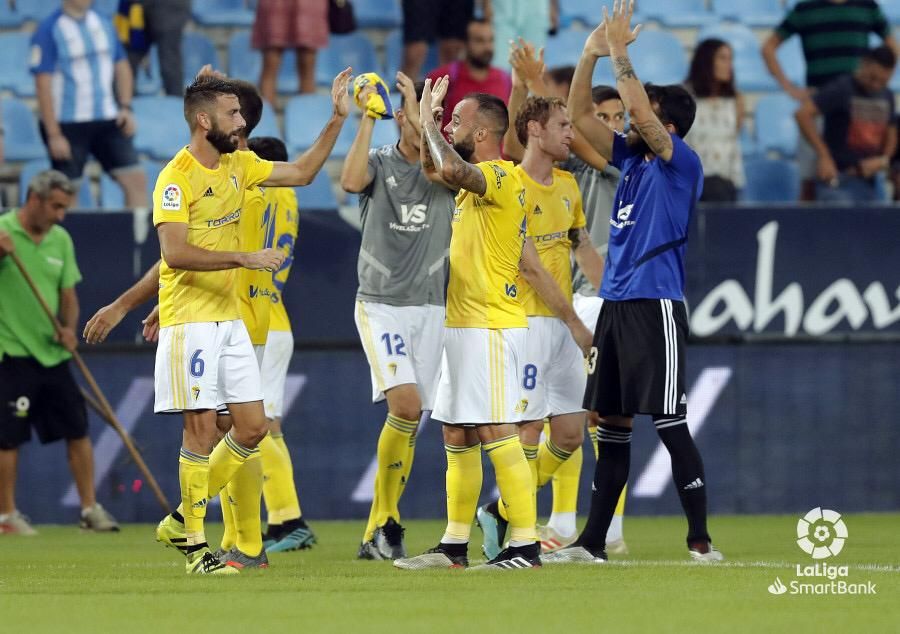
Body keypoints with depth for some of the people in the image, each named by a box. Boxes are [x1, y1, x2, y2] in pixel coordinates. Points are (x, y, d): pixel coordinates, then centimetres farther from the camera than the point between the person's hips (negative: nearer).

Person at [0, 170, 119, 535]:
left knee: (78, 431, 5)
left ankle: (89, 509, 13)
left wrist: (69, 328, -3)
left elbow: (68, 295, 15)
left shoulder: (61, 240, 10)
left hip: (53, 353, 6)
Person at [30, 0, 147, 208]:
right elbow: (43, 84, -12)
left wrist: (125, 107, 3)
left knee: (136, 180, -4)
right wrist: (53, 135, -16)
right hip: (67, 126, -5)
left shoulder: (104, 23, 9)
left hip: (107, 120, 5)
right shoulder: (49, 31, -9)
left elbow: (121, 67, 18)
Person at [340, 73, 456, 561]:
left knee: (409, 424, 3)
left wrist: (421, 119, -22)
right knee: (406, 403, -21)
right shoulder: (379, 163, 2)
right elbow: (351, 180, -21)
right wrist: (367, 119, -19)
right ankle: (387, 518, -8)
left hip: (429, 309, 3)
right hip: (380, 304, -3)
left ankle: (377, 532, 13)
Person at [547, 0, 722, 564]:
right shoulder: (629, 158, 15)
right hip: (615, 305, 8)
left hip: (656, 306, -8)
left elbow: (638, 110, -21)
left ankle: (700, 540, -4)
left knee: (670, 424, -8)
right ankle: (593, 543, 12)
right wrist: (591, 55, 4)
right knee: (612, 423, 9)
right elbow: (580, 115, 16)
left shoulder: (682, 163, -7)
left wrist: (620, 52, -15)